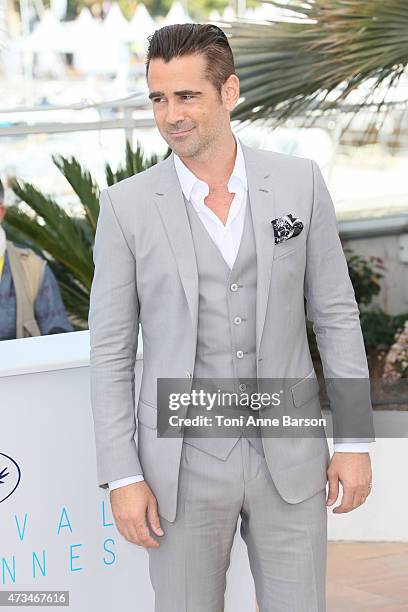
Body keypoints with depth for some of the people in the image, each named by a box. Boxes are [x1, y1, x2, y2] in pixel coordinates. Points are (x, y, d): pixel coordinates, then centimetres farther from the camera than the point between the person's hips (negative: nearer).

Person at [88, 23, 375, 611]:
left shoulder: (300, 182, -3)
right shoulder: (126, 205, -6)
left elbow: (335, 313, 2)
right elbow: (111, 349, -4)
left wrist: (355, 439, -1)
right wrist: (122, 477, -8)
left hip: (289, 457, 1)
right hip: (184, 465, -1)